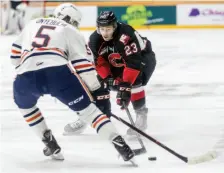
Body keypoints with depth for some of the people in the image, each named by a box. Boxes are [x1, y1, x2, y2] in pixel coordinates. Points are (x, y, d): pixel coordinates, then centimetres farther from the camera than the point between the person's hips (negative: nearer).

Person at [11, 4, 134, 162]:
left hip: (25, 76, 3)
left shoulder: (33, 24, 34)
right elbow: (82, 62, 10)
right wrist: (95, 90, 14)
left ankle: (51, 145, 28)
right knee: (87, 109, 5)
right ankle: (119, 144, -7)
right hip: (57, 73, -3)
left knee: (25, 105, 34)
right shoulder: (72, 32, 22)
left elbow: (16, 51, 37)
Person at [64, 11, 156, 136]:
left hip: (143, 58, -6)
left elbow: (133, 63, -43)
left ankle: (141, 114, -14)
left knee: (134, 81, -32)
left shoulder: (126, 35, -39)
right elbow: (99, 62, -13)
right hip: (116, 62, 6)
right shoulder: (95, 39, -19)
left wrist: (126, 86, -48)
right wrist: (108, 78, -28)